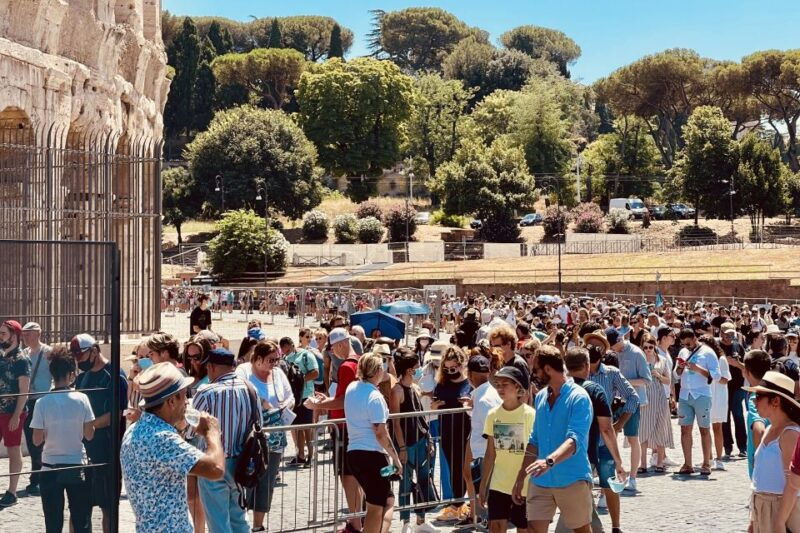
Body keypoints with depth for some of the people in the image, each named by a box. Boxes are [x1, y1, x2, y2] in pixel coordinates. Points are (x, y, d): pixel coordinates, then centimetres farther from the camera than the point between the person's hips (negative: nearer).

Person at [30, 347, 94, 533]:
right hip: (77, 466, 0)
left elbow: (37, 440, -8)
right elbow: (89, 434, -5)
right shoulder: (81, 399, -10)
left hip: (50, 469, 0)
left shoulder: (42, 403, -12)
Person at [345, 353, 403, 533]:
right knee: (376, 507, 0)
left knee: (387, 501, 18)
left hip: (353, 452, 8)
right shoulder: (375, 397, -16)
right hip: (372, 454, -8)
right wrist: (396, 458, -10)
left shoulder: (351, 388, 6)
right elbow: (381, 433, -17)